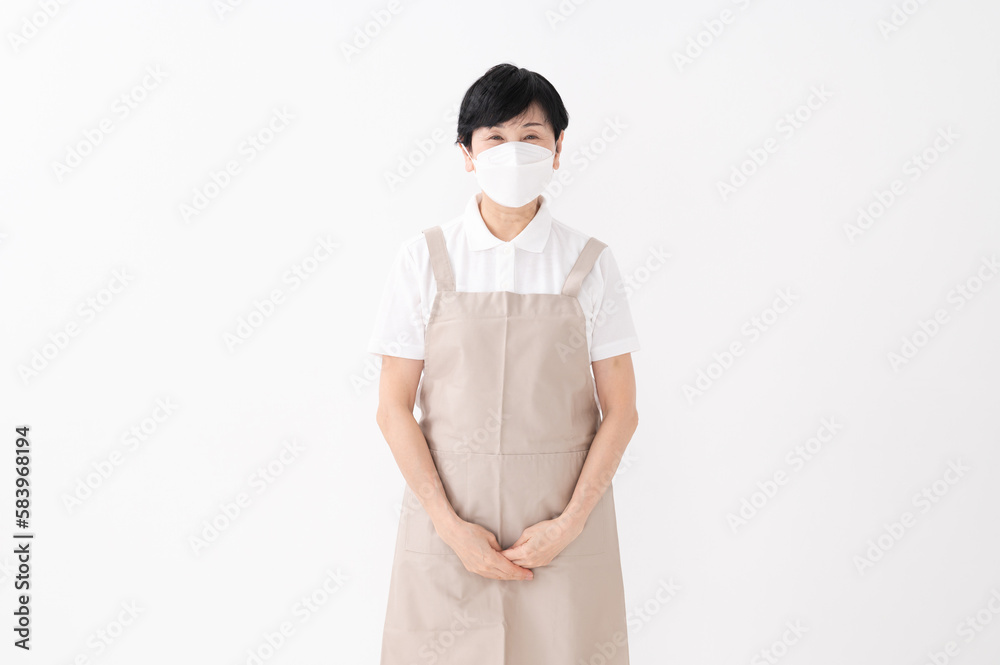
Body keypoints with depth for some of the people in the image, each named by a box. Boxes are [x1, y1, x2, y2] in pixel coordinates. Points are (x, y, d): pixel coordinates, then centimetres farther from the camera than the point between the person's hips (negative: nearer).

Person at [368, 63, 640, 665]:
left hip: (563, 517, 0)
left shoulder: (590, 264, -1)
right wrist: (451, 526, -9)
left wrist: (569, 523, -9)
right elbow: (394, 408, -3)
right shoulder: (426, 259, -2)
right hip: (449, 512, 0)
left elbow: (621, 412, 0)